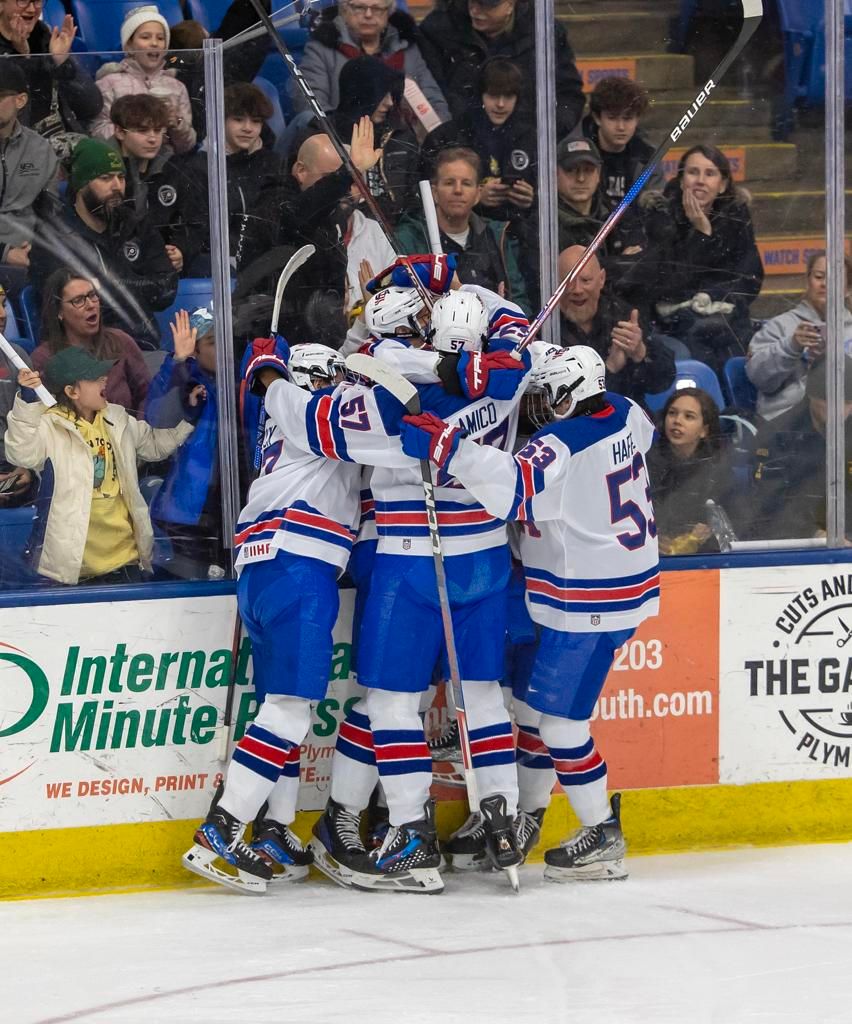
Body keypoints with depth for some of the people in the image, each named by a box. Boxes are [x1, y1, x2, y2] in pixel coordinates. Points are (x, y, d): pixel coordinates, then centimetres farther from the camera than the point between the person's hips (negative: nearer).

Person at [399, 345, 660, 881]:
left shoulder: (562, 446, -25)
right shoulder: (625, 415, 2)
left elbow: (517, 485, -42)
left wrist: (448, 446, -47)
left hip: (587, 605, -10)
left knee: (558, 715, -2)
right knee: (535, 697, 19)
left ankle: (605, 836, 4)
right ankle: (527, 815, 29)